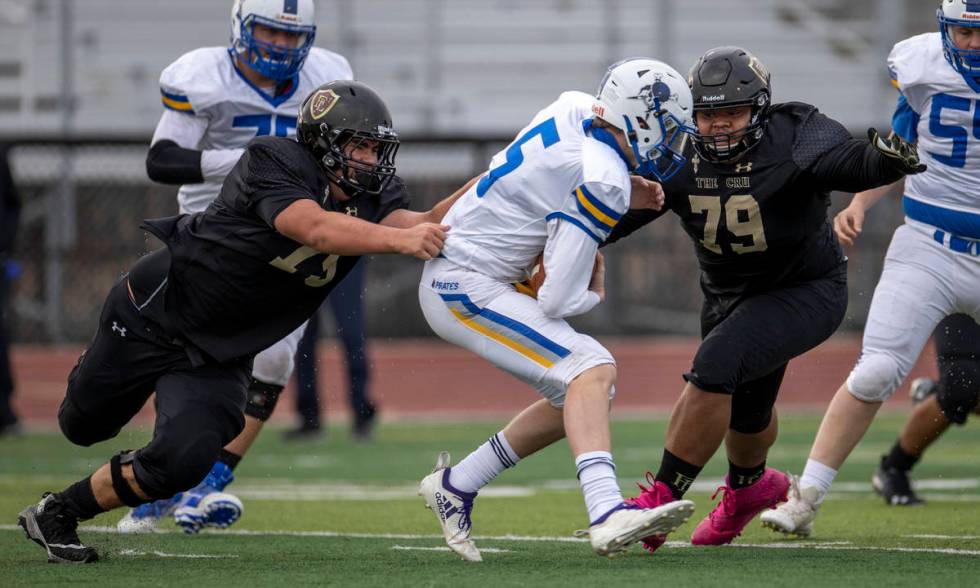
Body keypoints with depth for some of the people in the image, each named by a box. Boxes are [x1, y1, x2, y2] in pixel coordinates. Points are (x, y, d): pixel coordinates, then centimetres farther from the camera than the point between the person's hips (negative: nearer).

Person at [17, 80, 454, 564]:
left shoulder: (370, 195, -9)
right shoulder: (274, 162, -27)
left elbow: (416, 224, -29)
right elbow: (315, 228, -44)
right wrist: (399, 240, -58)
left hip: (220, 356, 4)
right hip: (156, 308, -4)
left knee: (183, 464, -16)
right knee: (83, 426, 16)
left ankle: (58, 513, 9)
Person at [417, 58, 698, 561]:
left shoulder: (574, 106, 1)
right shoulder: (604, 183, -22)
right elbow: (559, 301, -21)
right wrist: (595, 296, 2)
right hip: (465, 287, -9)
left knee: (583, 396, 11)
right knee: (592, 371, -22)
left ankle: (456, 485, 22)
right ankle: (607, 513, -38)